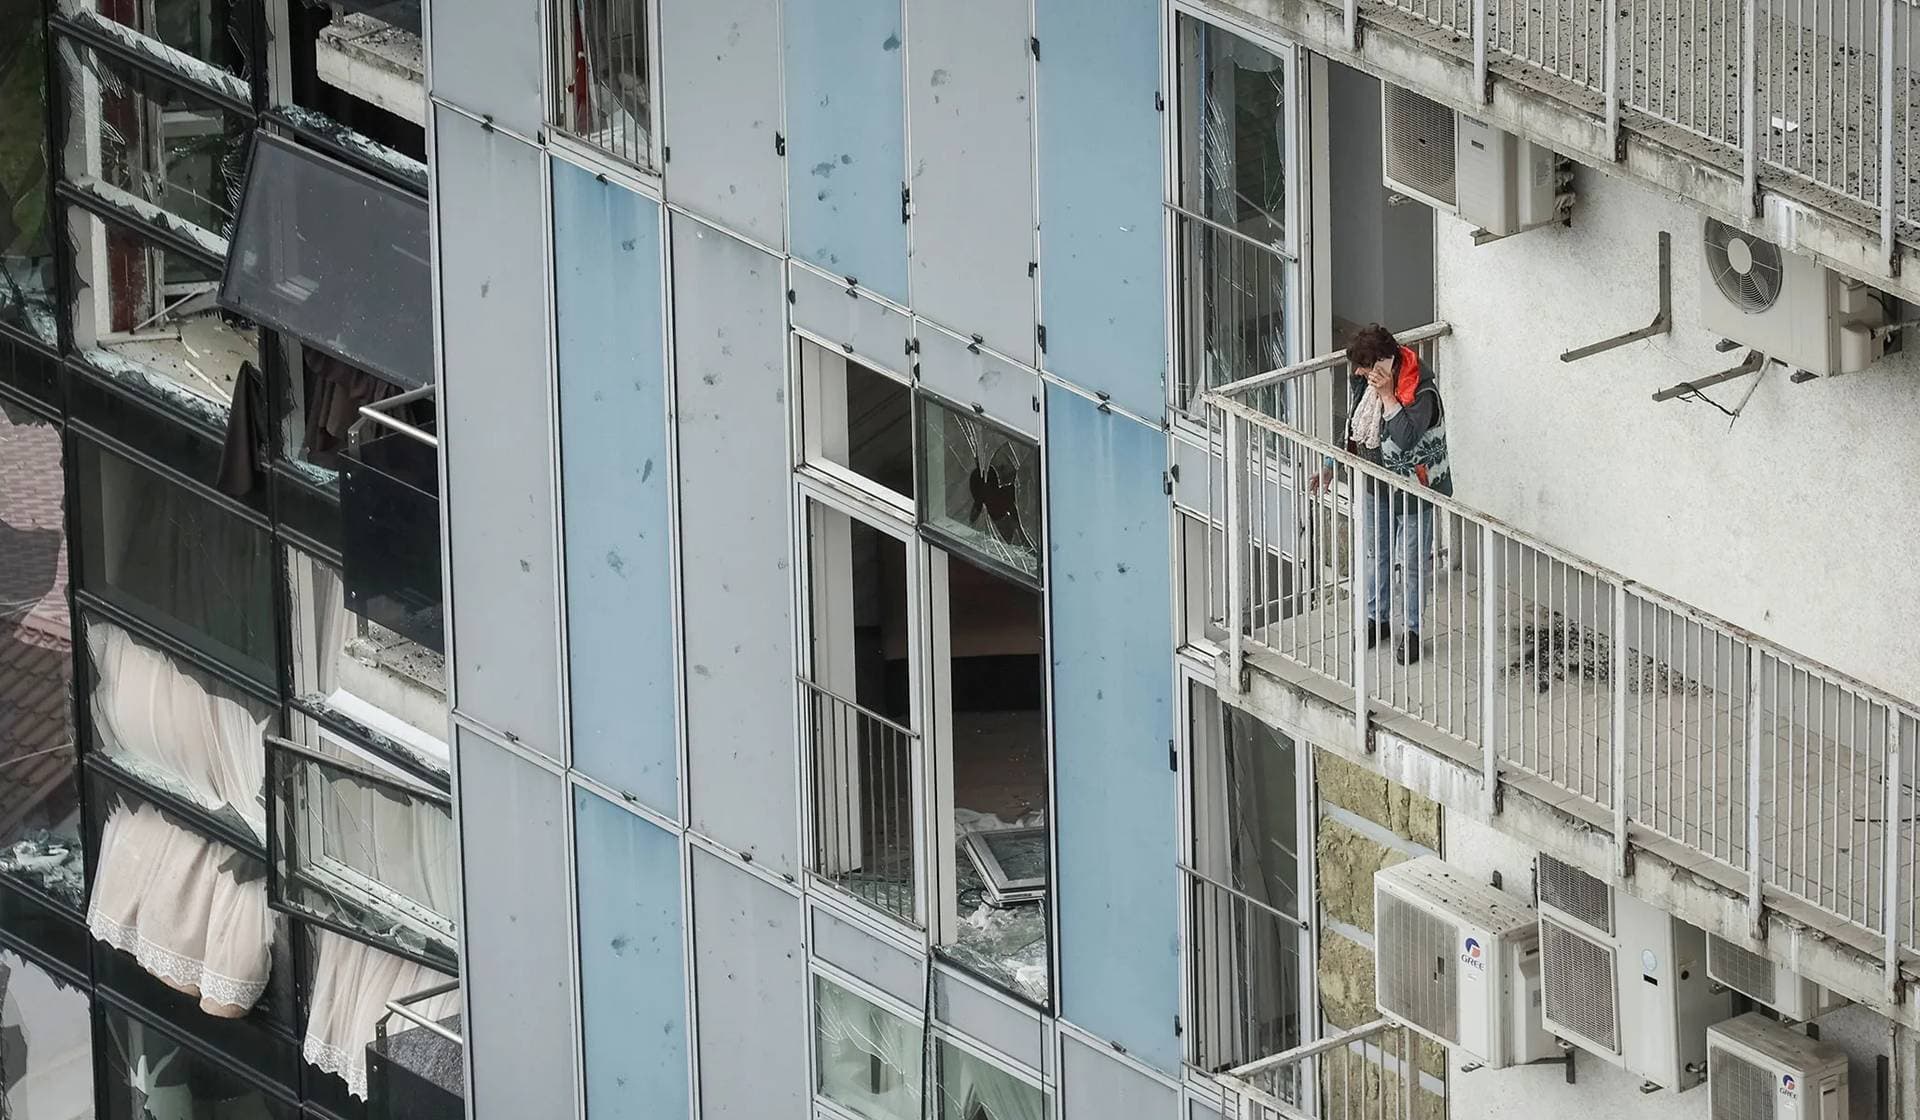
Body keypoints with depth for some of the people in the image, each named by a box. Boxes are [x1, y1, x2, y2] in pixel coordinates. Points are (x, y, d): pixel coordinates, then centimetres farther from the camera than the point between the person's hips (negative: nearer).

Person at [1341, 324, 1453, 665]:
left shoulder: (1421, 392, -30)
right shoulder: (1369, 380, -7)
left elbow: (1405, 437, -41)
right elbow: (1357, 425, 10)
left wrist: (1386, 395, -36)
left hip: (1412, 489, -7)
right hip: (1377, 483, 7)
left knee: (1413, 561, 8)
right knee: (1377, 553, 21)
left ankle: (1411, 629, 24)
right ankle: (1378, 617, 39)